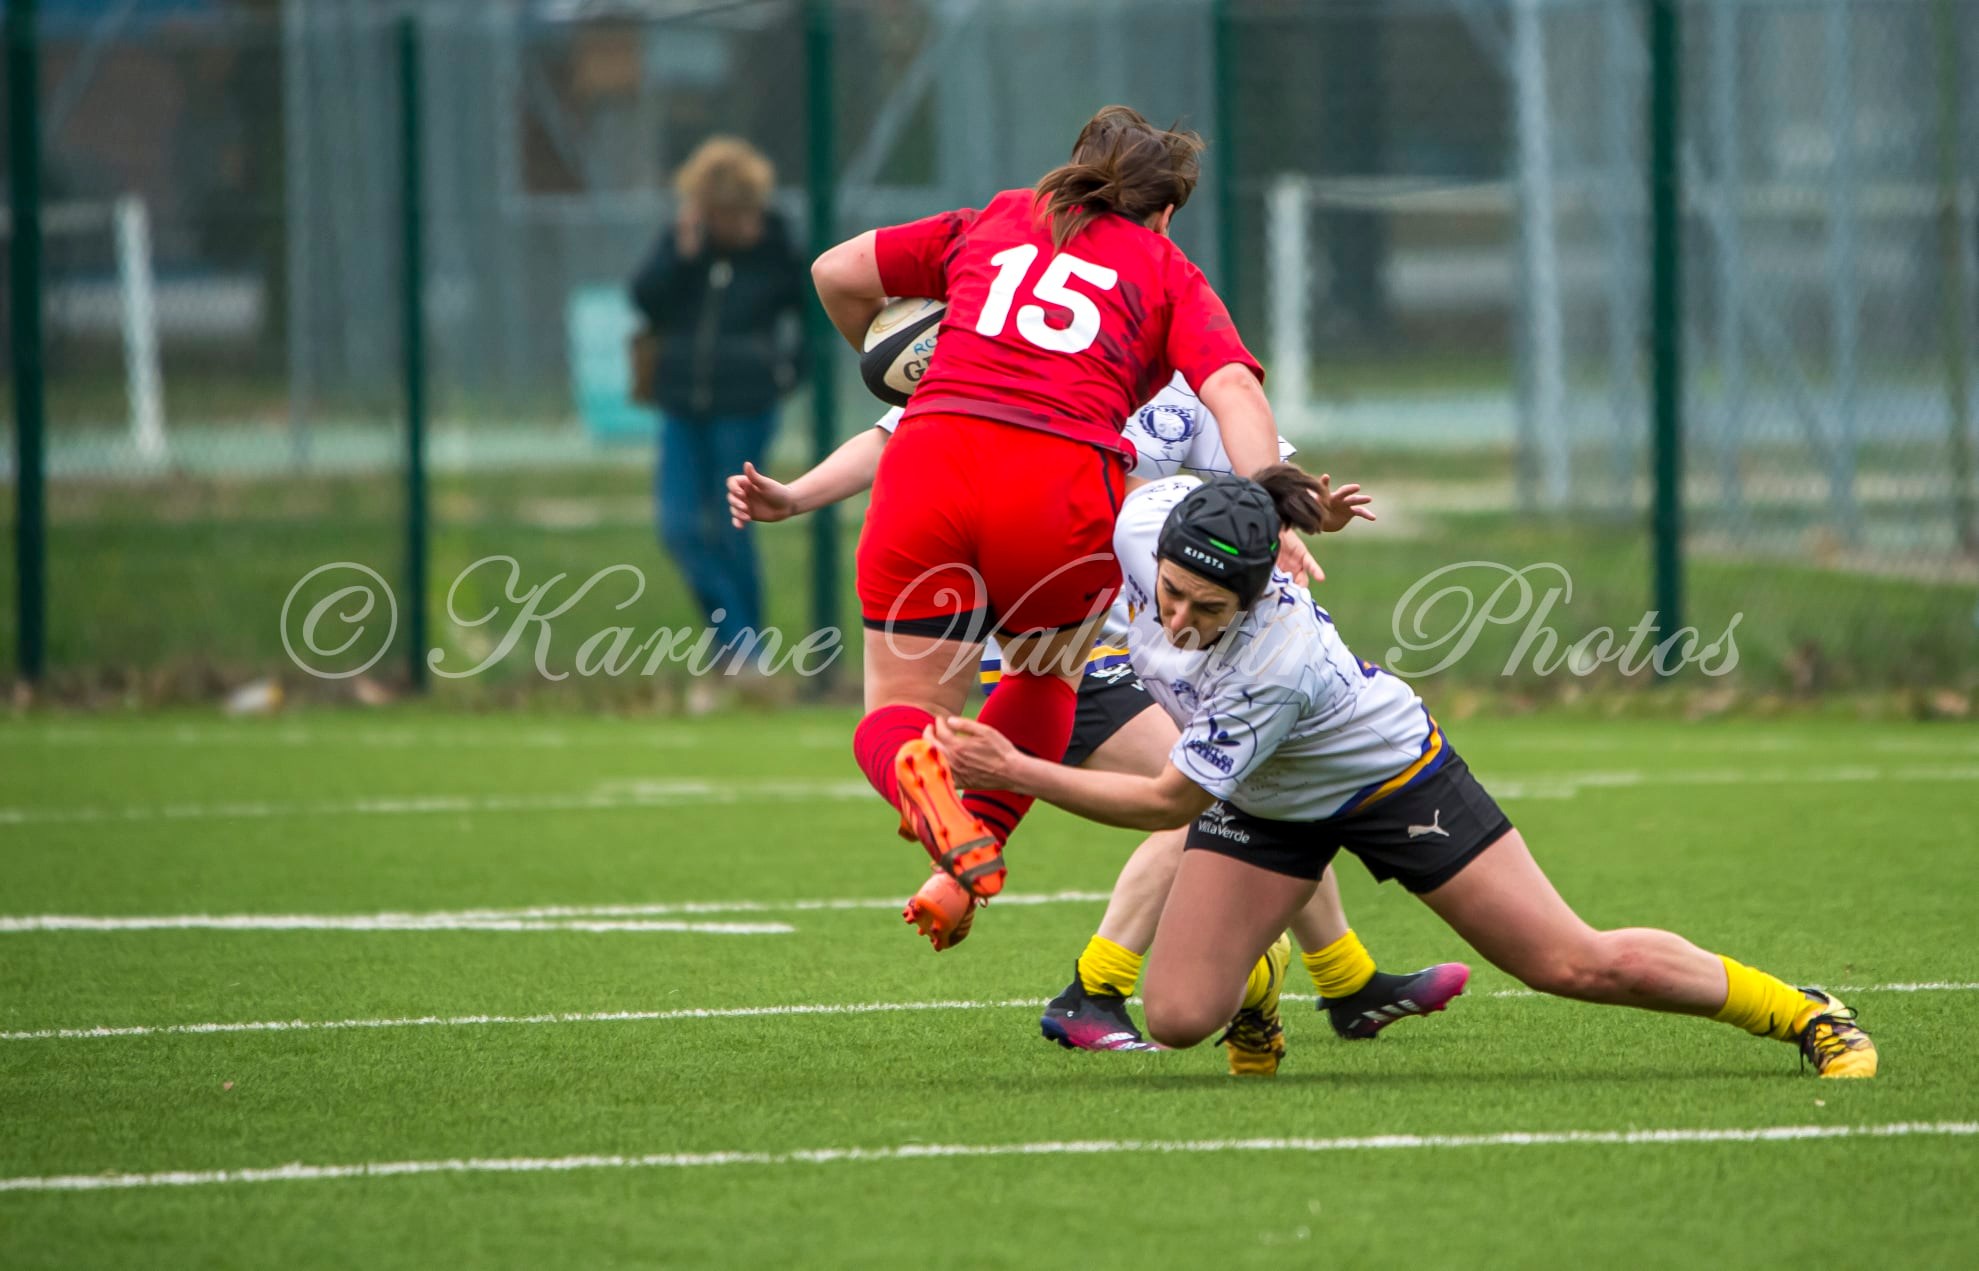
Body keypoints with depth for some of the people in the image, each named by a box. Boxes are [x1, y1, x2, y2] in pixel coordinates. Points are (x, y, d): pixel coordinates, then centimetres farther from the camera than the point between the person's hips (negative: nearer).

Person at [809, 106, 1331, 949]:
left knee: (896, 713, 11)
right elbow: (1233, 390, 1)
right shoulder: (1170, 277, 18)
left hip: (931, 463, 1)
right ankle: (973, 854, 1)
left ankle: (919, 776, -26)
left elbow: (838, 273, 27)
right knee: (1047, 675, 27)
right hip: (1065, 485, -1)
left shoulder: (989, 225, 26)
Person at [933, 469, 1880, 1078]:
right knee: (1177, 1019, -9)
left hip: (1389, 777, -6)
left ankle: (1803, 1016, 15)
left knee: (1578, 966, -4)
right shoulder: (1147, 523, -28)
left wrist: (1014, 773, -32)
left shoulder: (1272, 669, -42)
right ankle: (1254, 980, 28)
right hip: (1263, 807, 6)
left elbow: (1171, 802, -31)